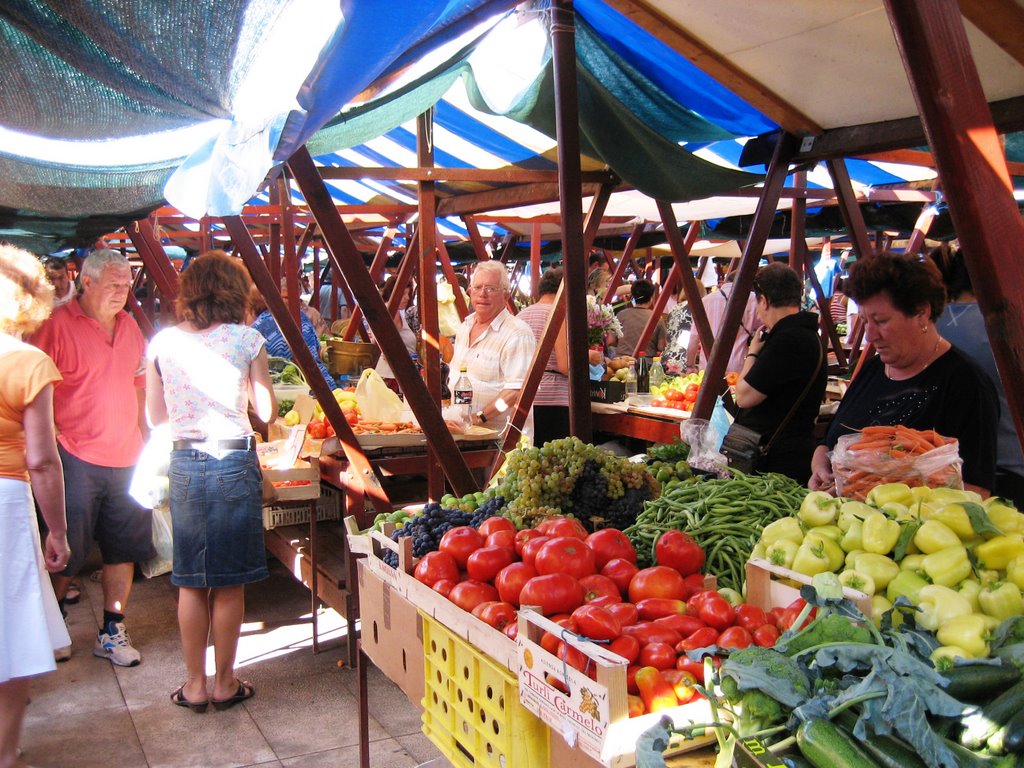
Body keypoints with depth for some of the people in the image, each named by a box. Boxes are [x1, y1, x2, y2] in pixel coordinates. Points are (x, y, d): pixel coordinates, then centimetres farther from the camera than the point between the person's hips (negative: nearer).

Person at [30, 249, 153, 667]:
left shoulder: (129, 326, 11)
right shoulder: (57, 325, -9)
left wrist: (145, 437, 15)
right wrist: (49, 445, -15)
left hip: (127, 460, 6)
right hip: (77, 460, -6)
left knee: (124, 549, 10)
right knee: (66, 554, 6)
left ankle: (112, 632, 23)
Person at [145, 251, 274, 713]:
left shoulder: (162, 342, 2)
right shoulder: (246, 339, -6)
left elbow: (155, 416, 7)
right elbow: (266, 411, -2)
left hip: (185, 463, 3)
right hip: (234, 462, -2)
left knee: (190, 580, 13)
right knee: (230, 581, 8)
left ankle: (194, 685, 21)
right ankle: (225, 684, 19)